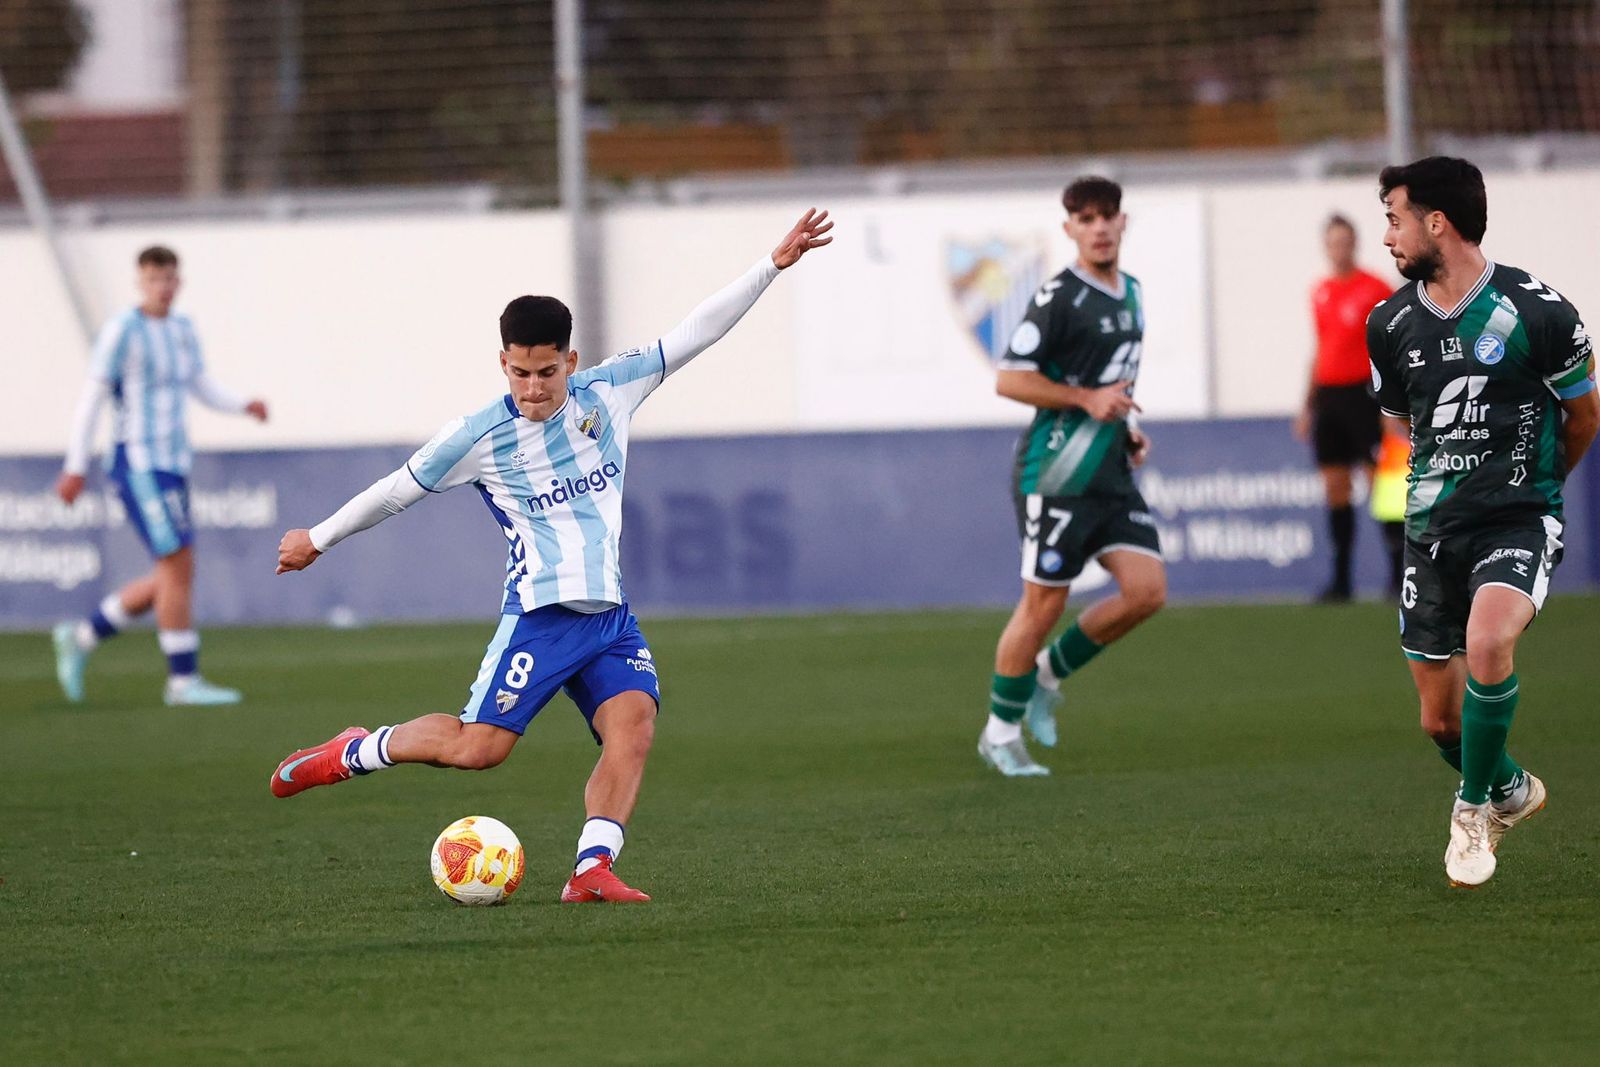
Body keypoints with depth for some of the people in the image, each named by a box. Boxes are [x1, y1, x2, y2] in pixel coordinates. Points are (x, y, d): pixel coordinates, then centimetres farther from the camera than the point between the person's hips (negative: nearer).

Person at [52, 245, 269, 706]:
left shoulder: (182, 329, 14)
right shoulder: (123, 330, -9)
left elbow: (204, 389, 19)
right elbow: (92, 397, -8)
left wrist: (244, 406, 0)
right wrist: (75, 467, -10)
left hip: (173, 466, 8)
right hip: (138, 464, -8)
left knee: (170, 579, 9)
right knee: (179, 565, -13)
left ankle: (81, 638, 24)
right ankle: (184, 680, -9)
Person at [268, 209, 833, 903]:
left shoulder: (608, 392, 4)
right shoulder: (478, 436, -5)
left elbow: (698, 330, 6)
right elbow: (396, 491, 8)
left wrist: (775, 263, 3)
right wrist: (318, 539, 17)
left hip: (610, 614, 4)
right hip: (540, 612, -4)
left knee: (633, 723, -19)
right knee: (478, 747, -11)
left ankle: (592, 870, -22)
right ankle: (355, 752, 13)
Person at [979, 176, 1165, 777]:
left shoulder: (1130, 293, 13)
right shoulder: (1060, 298, -12)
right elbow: (1009, 380, -15)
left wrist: (1128, 428, 13)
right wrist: (1088, 399, -19)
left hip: (1113, 473, 7)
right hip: (1058, 473, -7)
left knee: (1147, 591, -3)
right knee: (1044, 603, -3)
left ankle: (1049, 673, 17)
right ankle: (1001, 732, 12)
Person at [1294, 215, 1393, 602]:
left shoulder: (1375, 289, -4)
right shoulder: (1320, 293, 14)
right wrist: (1309, 403, 19)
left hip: (1362, 394, -6)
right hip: (1327, 394, 6)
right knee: (1335, 489, 5)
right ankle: (1341, 580, 9)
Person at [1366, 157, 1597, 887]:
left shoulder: (1536, 312, -11)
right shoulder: (1391, 325, 2)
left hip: (1520, 520, -5)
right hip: (1433, 528, 5)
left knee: (1487, 640, -33)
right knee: (1441, 722, 6)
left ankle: (1474, 807, -11)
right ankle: (1509, 791, 40)